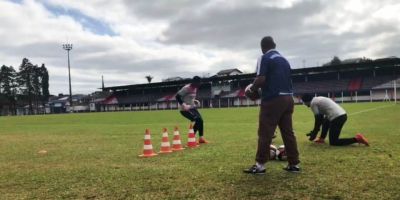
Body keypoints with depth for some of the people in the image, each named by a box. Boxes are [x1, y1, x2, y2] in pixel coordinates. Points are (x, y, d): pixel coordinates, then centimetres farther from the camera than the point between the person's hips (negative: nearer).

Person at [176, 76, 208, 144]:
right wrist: (183, 105, -27)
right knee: (197, 120, -15)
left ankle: (201, 138, 15)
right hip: (185, 110, -9)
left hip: (193, 108, 9)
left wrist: (195, 101, 8)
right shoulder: (186, 88, -19)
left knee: (200, 120, 4)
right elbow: (177, 96, -23)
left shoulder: (195, 88, 9)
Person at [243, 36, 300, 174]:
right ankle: (294, 164, 15)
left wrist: (252, 89, 2)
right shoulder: (284, 60, 18)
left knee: (265, 133, -2)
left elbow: (261, 79, -17)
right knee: (288, 132, 11)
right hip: (288, 98, 7)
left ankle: (260, 165, 3)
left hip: (273, 99, -7)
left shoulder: (264, 58, -5)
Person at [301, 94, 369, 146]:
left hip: (336, 118, -10)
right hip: (343, 115, 10)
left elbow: (318, 120, -5)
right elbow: (321, 118, 29)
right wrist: (313, 132, 31)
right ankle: (322, 138, 30)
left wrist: (314, 134, 4)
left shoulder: (313, 103, -3)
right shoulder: (318, 99, 25)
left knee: (333, 142, -3)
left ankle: (356, 139, -10)